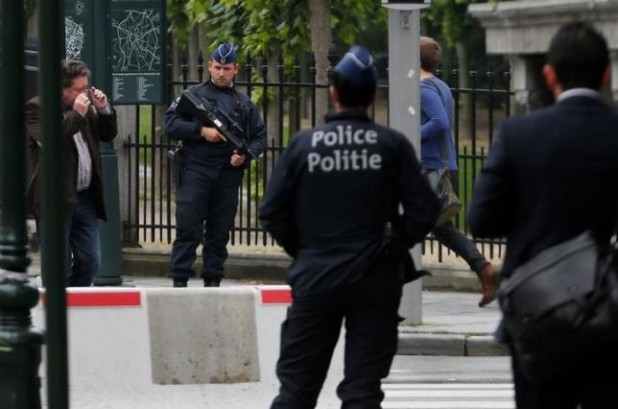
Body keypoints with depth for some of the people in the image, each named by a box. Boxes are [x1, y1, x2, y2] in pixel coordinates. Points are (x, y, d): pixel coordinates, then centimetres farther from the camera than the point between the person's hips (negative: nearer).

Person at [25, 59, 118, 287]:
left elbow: (108, 134, 19)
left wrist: (104, 109, 2)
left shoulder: (85, 106, 14)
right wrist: (76, 114, -23)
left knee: (90, 262, 9)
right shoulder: (37, 108, -8)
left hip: (86, 197, 7)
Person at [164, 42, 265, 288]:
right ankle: (179, 280, -6)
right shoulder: (194, 94, 6)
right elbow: (171, 124, -1)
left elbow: (259, 136, 17)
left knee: (220, 231, 6)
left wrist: (246, 154, -3)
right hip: (196, 169, -3)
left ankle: (213, 281, 13)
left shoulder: (244, 103, 15)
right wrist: (201, 131, -13)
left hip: (228, 173, 3)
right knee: (188, 228, -8)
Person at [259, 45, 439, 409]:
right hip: (374, 281, 0)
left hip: (314, 279, 1)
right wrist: (396, 244, 9)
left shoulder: (304, 144, -3)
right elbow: (424, 210, -7)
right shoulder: (392, 144, -5)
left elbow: (272, 212, -2)